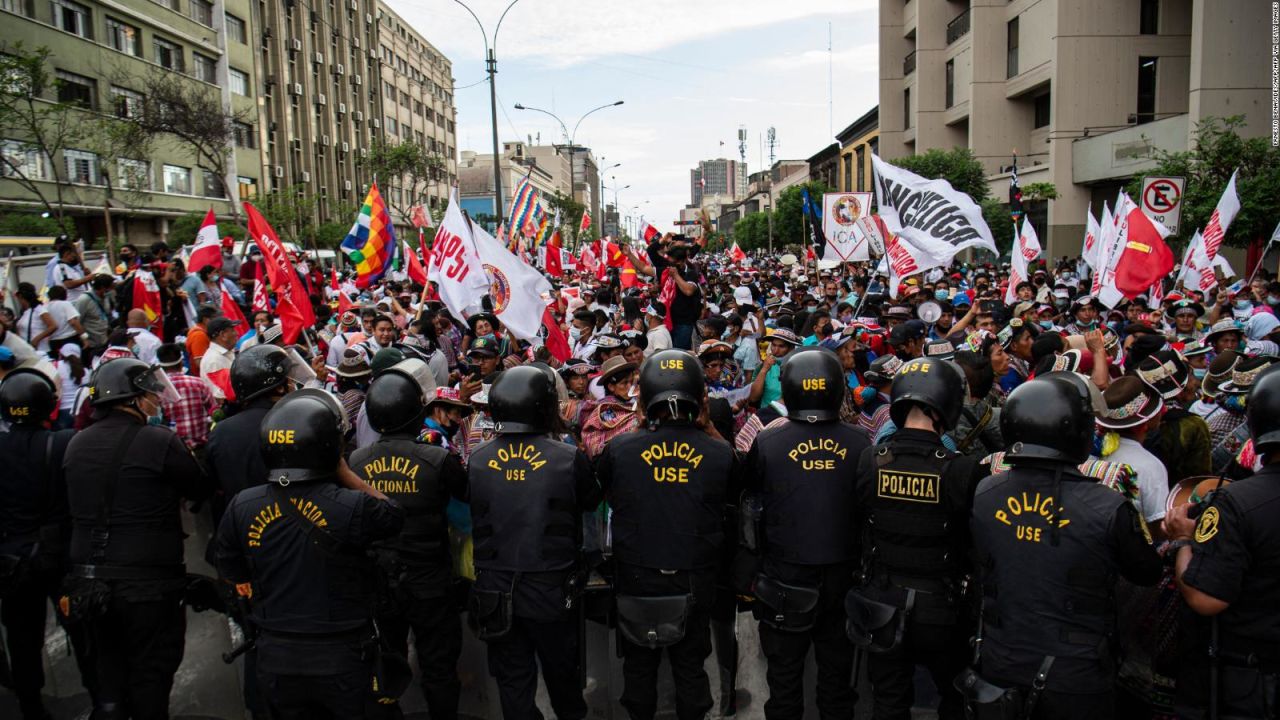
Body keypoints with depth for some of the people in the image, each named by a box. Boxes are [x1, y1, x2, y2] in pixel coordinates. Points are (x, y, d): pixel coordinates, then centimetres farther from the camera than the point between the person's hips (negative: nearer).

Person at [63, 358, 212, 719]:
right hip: (147, 582, -6)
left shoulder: (77, 444, 3)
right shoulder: (161, 442, -17)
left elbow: (76, 505, 12)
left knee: (109, 668, 20)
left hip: (89, 578, 6)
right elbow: (202, 489, -6)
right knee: (151, 675, 8)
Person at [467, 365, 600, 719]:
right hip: (552, 590, -2)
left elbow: (472, 512, 5)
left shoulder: (477, 460, -8)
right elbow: (591, 501, 1)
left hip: (496, 591, 2)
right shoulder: (569, 458, -15)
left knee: (513, 681, 16)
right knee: (561, 674, 21)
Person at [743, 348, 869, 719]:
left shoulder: (768, 442, -17)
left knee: (785, 675, 15)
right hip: (842, 575, 2)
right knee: (836, 673, 19)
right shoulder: (859, 442, -13)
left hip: (785, 576, -1)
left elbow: (750, 487, 3)